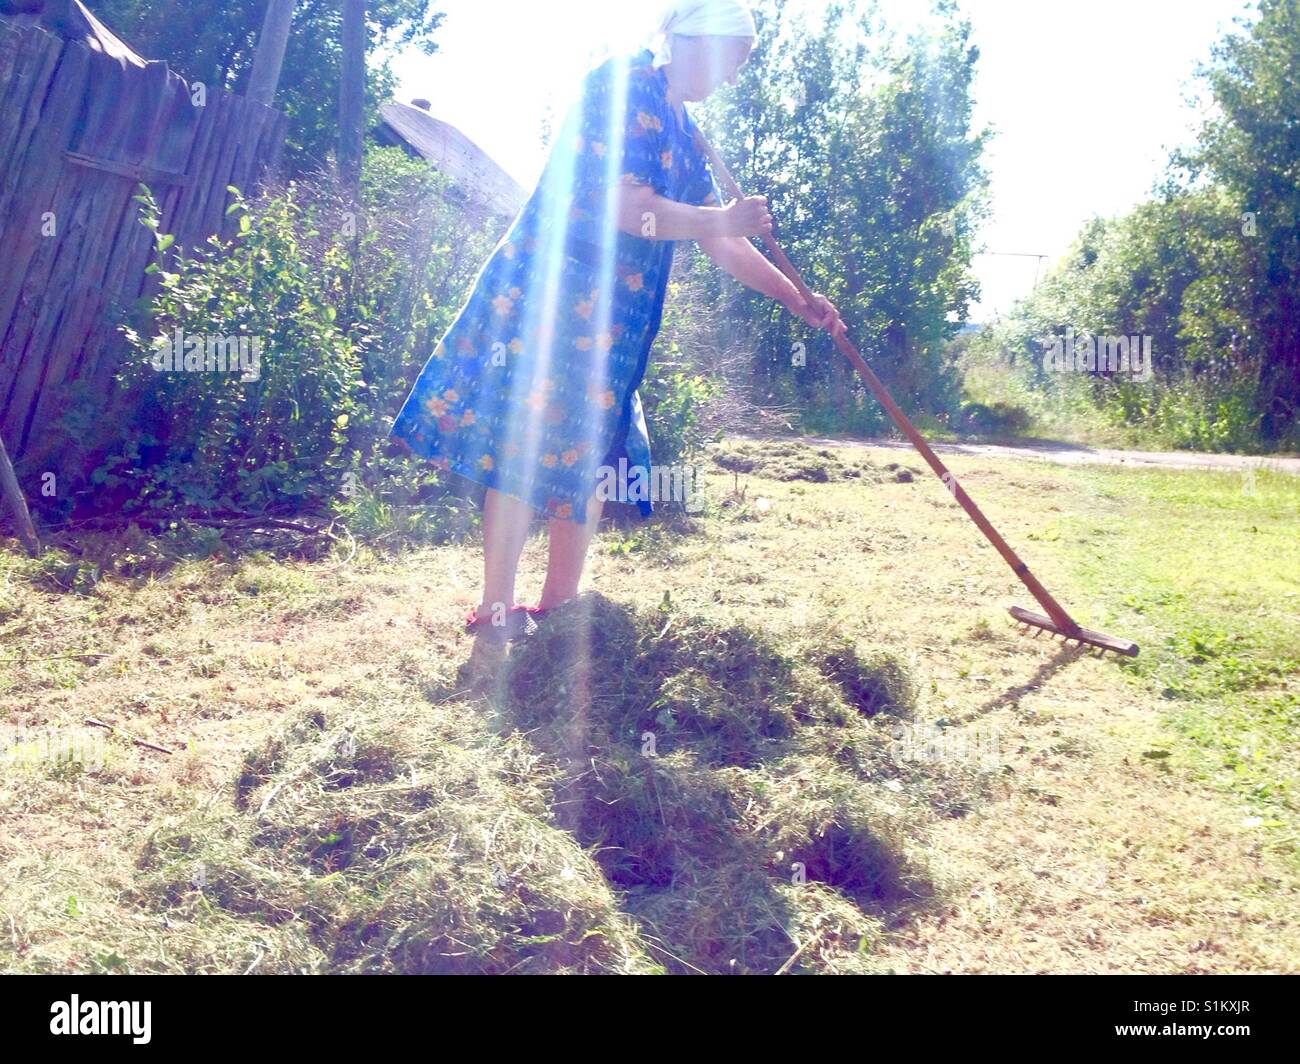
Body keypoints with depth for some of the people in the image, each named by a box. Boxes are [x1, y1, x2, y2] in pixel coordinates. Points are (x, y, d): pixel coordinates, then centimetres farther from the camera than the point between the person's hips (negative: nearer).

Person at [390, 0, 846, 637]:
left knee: (591, 451, 7)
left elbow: (720, 244, 20)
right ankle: (495, 608, -7)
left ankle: (560, 601, 14)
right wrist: (723, 218, -11)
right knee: (527, 441, -10)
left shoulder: (681, 133, 20)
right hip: (549, 292, -9)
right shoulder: (623, 87, -6)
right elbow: (625, 205, -18)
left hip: (606, 316, 9)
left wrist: (796, 302, 14)